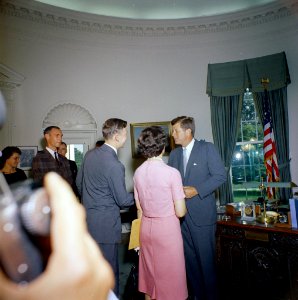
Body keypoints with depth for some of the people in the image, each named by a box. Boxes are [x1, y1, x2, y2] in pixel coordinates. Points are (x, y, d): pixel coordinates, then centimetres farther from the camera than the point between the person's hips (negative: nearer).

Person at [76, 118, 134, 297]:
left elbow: (79, 182, 13)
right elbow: (122, 200, -16)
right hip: (105, 224, -8)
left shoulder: (90, 154, 1)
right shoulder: (115, 165, -24)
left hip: (87, 218, 9)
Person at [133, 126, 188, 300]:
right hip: (167, 228, -5)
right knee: (169, 275, 12)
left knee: (150, 274, 21)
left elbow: (139, 208, 6)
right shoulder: (172, 173, -18)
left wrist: (144, 232, 18)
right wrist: (183, 206, 7)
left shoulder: (138, 172, -2)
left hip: (146, 227, 5)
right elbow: (180, 212, -15)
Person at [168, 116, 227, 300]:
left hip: (202, 214, -5)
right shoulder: (174, 154, 12)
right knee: (189, 258, 14)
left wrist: (197, 190, -16)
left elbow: (221, 175, -9)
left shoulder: (207, 148, -4)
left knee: (206, 259, 6)